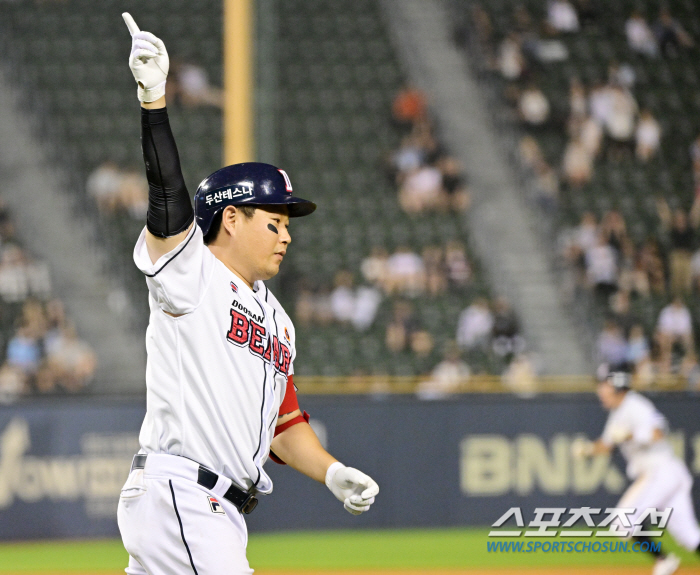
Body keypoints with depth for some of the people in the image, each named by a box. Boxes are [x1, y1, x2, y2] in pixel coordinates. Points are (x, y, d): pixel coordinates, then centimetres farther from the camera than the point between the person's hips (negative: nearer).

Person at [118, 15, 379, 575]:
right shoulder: (190, 276, -2)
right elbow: (168, 195, -17)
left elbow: (283, 422, 26)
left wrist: (332, 472, 9)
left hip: (220, 516, 9)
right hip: (177, 496, -9)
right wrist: (153, 97, -28)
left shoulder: (277, 319, 22)